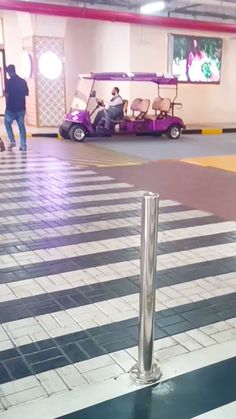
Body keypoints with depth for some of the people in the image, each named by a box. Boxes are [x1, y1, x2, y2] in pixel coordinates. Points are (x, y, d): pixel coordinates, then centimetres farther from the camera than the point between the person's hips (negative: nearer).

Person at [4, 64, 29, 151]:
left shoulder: (9, 82, -12)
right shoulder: (23, 81, 3)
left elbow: (7, 94, -13)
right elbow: (27, 93, 10)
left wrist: (4, 92, 8)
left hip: (11, 108, -4)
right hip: (21, 108, 4)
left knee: (7, 123, 17)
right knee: (21, 126, 8)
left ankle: (12, 141, 8)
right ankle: (23, 145, 6)